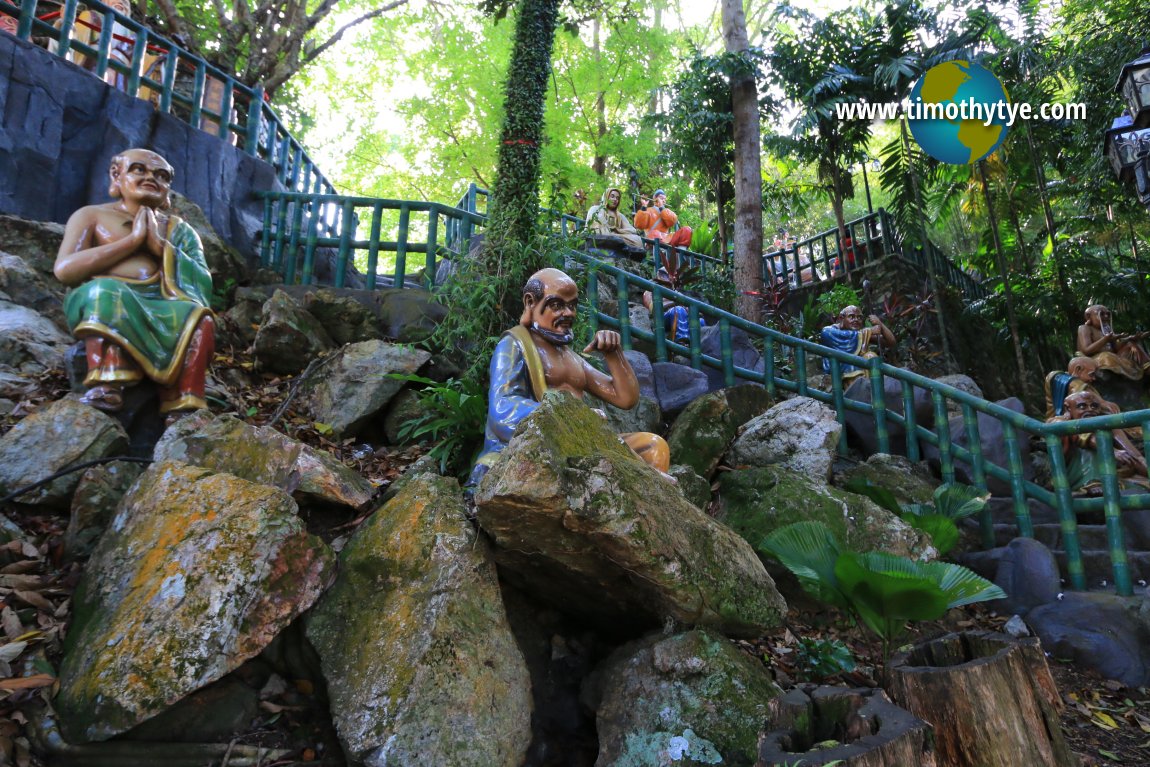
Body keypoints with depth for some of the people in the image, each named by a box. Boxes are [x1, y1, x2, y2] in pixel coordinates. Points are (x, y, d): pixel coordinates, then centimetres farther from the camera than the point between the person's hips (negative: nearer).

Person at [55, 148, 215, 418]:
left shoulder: (179, 228, 22)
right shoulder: (91, 216, 16)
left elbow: (202, 284, 7)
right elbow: (64, 270, -2)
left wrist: (159, 245, -3)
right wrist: (133, 240, -2)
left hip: (161, 310, 2)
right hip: (97, 304, -1)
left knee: (199, 319, -30)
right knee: (107, 291, -35)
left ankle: (182, 412, -39)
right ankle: (106, 386, -44)